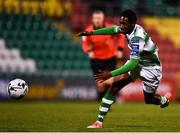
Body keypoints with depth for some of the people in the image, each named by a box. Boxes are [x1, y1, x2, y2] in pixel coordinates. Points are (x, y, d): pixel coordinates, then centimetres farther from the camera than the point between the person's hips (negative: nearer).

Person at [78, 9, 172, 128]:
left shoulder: (137, 38, -37)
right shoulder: (128, 28, -14)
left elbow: (133, 63, -42)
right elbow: (113, 30, 9)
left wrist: (111, 74, -48)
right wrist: (92, 33, 7)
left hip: (151, 68, -7)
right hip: (137, 62, 7)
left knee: (149, 100, 10)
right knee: (115, 84, -11)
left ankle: (164, 100, 48)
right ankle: (100, 121, -10)